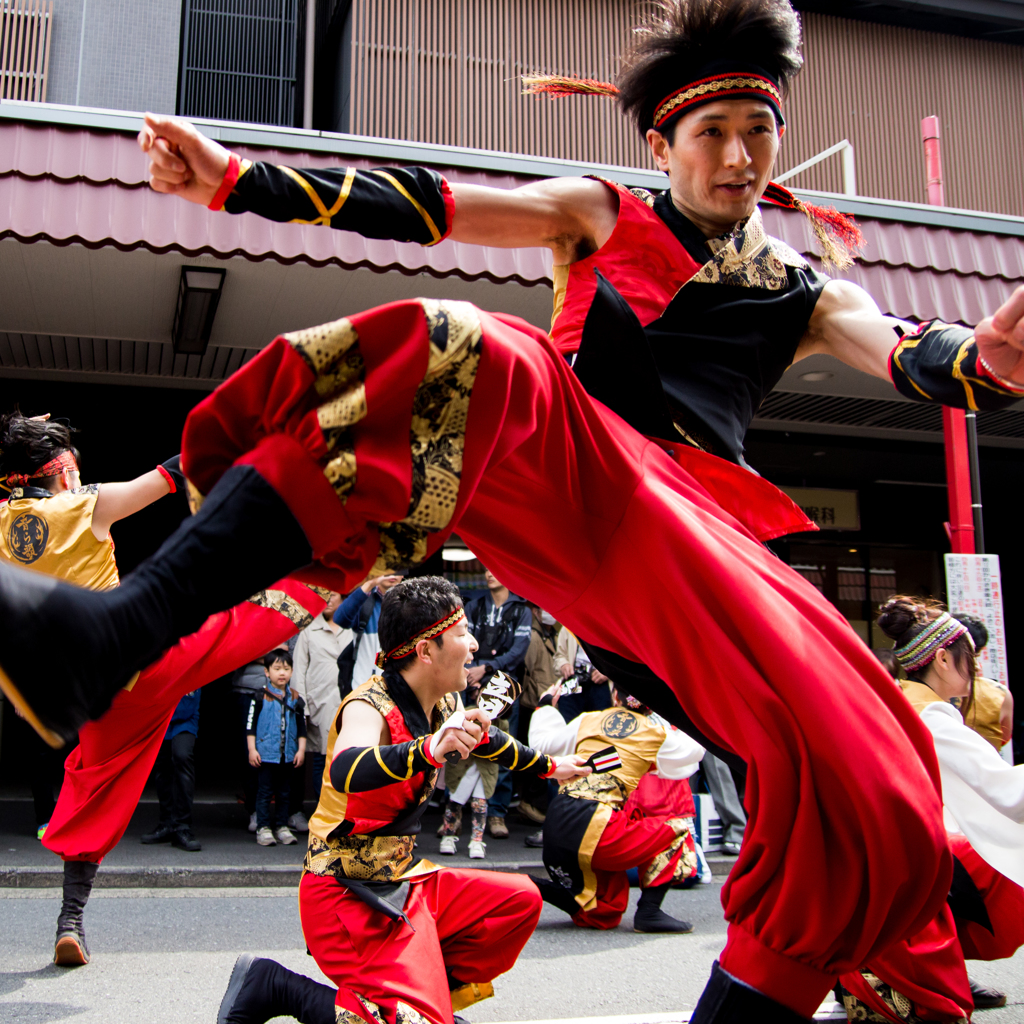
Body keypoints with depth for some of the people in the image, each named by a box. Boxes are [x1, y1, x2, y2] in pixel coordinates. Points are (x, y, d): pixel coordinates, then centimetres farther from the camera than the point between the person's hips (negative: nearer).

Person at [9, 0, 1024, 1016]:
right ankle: (113, 635, -49)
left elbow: (909, 358, 7)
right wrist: (233, 179, 4)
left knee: (865, 797, -19)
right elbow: (424, 206, 13)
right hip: (565, 472, -1)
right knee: (460, 353, -36)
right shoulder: (603, 216, 23)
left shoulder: (805, 293, 26)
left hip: (691, 528, 2)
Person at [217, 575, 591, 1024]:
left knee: (520, 899, 8)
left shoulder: (442, 705, 3)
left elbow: (485, 737, 25)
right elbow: (346, 771, -45)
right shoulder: (369, 707, -22)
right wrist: (429, 749, -60)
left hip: (401, 879, 9)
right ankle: (274, 985, -3)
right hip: (347, 891, -9)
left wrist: (549, 766, 38)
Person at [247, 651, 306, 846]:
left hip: (289, 755, 3)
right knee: (265, 791, 1)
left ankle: (281, 827, 18)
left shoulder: (295, 699, 7)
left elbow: (302, 727, 11)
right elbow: (250, 724, -2)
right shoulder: (260, 697, -3)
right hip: (266, 753, -3)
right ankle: (263, 828, 7)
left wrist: (301, 750, 4)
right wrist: (252, 749, -6)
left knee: (285, 792, 9)